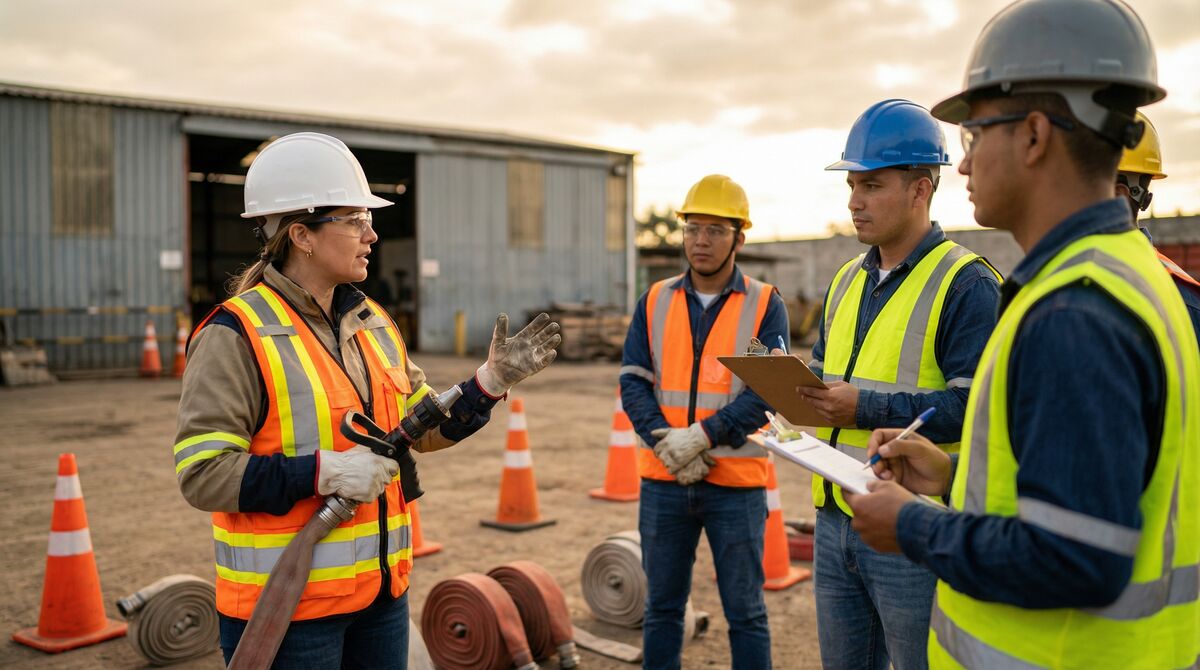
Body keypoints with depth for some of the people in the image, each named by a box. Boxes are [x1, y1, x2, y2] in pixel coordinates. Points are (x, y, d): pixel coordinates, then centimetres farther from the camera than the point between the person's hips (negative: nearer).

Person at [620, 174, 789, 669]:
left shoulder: (765, 305, -2)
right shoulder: (655, 301, 7)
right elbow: (633, 382, -1)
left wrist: (699, 437, -21)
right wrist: (667, 446, -15)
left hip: (736, 483, -3)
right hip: (663, 481, 3)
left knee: (745, 612, 7)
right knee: (662, 608, 14)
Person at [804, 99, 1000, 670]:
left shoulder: (966, 283, -12)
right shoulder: (847, 280, 14)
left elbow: (975, 407, -20)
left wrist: (867, 408, -24)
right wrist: (801, 386, -2)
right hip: (835, 518, 8)